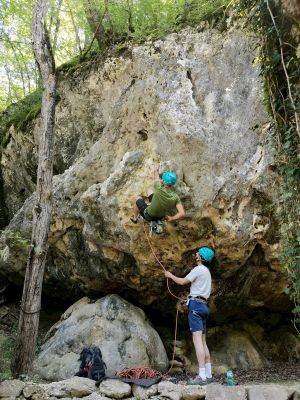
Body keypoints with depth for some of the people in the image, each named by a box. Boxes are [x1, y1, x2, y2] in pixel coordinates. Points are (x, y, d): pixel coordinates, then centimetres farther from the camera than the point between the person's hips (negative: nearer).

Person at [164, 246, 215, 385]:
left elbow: (182, 282, -6)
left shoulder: (198, 269, -7)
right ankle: (208, 375, 6)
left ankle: (202, 376, -21)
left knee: (197, 340, -15)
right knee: (203, 342, 8)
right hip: (203, 305, 10)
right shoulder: (207, 272, 23)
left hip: (196, 304, -10)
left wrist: (170, 275, 10)